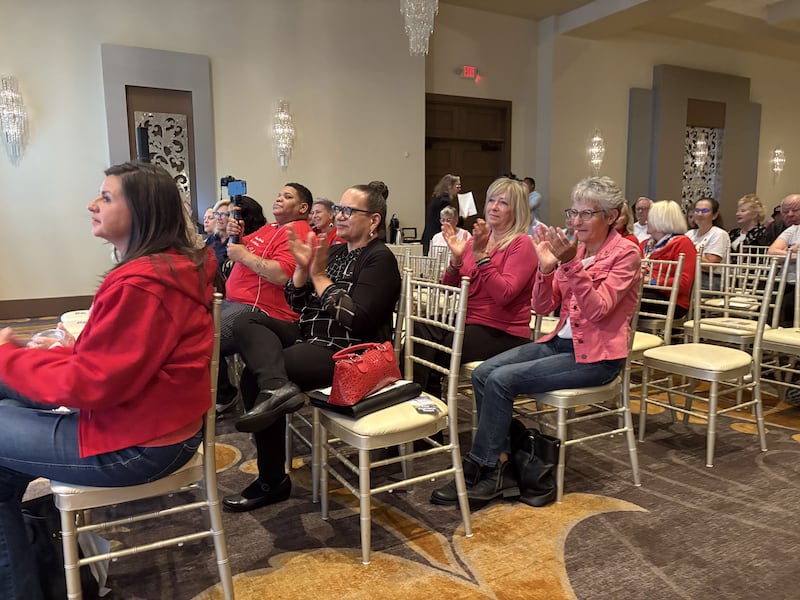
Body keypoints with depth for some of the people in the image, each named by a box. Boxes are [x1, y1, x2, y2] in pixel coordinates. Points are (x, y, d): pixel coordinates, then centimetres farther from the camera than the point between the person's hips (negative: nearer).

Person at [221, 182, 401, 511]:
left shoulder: (380, 259, -8)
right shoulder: (334, 251, 14)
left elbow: (357, 320, -20)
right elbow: (296, 303, 12)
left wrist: (319, 276, -14)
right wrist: (302, 267, -6)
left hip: (347, 352, -8)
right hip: (310, 336, 8)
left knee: (253, 375, -20)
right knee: (247, 321, -11)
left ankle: (273, 481, -10)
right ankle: (276, 386, -38)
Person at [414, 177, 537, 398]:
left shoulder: (521, 244, -5)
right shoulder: (476, 239, 13)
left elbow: (503, 295, -18)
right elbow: (448, 288, 11)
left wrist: (481, 255, -20)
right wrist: (456, 257, -6)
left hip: (503, 333, -6)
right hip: (468, 322, 6)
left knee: (438, 350, -25)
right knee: (421, 329, -21)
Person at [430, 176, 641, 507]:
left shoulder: (625, 253, -7)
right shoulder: (573, 247, 9)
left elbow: (597, 309, -20)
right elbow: (542, 306, 5)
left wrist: (571, 265, -29)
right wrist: (546, 267, -12)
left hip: (596, 356, -7)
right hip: (560, 341, 7)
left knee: (502, 379, -21)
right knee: (483, 373, -13)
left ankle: (478, 469, -5)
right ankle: (500, 468, -7)